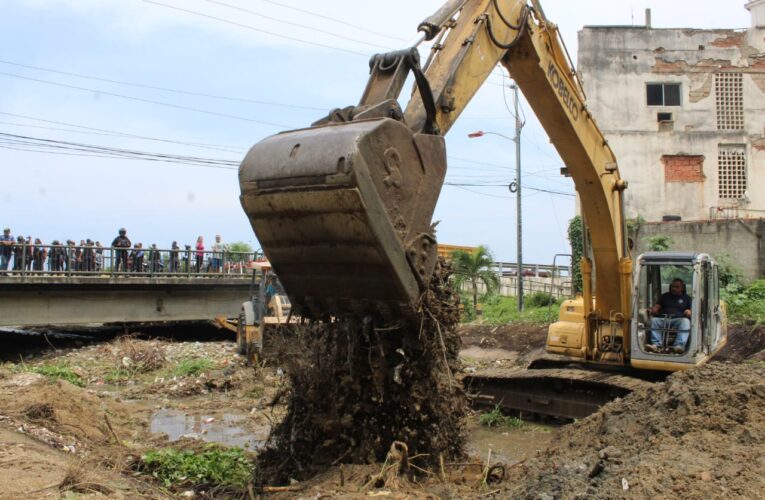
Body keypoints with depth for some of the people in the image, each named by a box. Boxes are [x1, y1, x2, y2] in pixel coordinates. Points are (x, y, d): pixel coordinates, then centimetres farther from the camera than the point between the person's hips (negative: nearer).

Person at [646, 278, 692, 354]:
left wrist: (689, 312, -12)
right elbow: (657, 306, 18)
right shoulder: (665, 296, 29)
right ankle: (656, 345, -45)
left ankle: (679, 346, -53)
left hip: (678, 319, -2)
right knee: (653, 320, -30)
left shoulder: (686, 298, 23)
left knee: (685, 321, -36)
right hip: (663, 319, 2)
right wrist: (652, 309, -5)